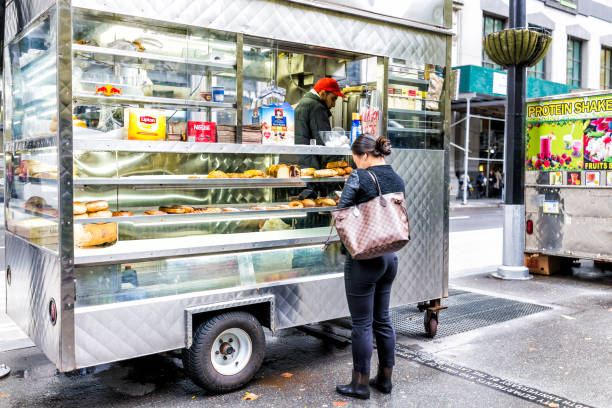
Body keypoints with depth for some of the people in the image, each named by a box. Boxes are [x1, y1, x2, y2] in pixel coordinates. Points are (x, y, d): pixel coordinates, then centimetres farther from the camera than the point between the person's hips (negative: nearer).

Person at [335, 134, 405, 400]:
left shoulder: (360, 177, -13)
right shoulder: (398, 180, 8)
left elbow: (341, 212, -13)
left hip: (364, 258, -7)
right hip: (389, 257, 8)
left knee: (362, 323, 3)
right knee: (382, 319, 17)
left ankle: (360, 384, 15)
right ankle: (385, 379, 28)